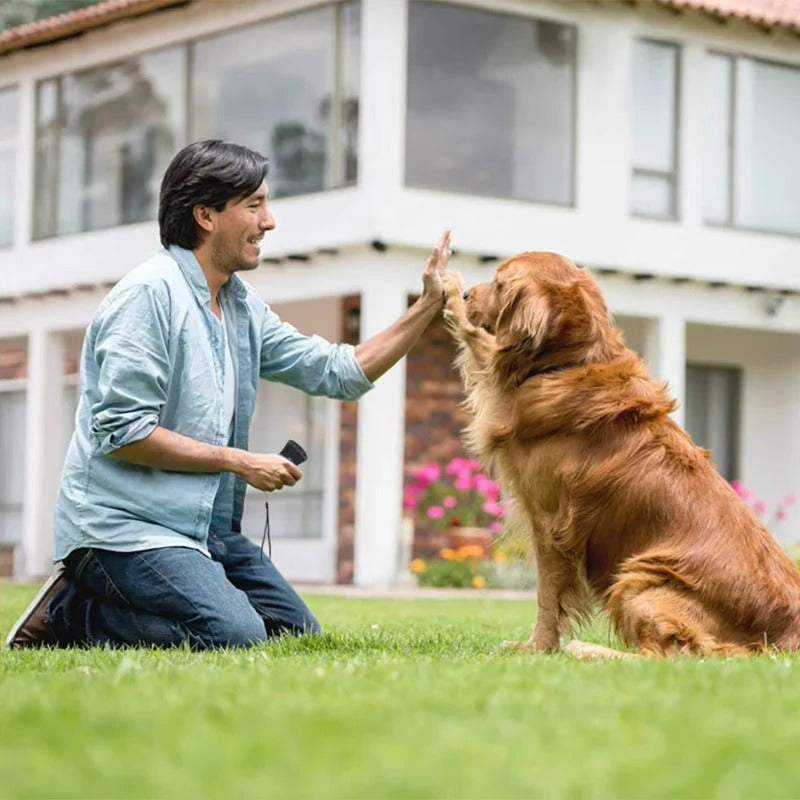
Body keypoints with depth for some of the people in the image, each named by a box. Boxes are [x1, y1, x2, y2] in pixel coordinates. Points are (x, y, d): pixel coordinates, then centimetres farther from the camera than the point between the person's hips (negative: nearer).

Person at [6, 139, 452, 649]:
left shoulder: (245, 306, 12)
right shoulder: (149, 293, -14)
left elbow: (339, 373, 16)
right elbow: (123, 432, -19)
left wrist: (429, 307, 8)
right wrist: (240, 462, -14)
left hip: (209, 526, 9)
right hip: (125, 525, -9)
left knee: (299, 634, 10)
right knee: (236, 637, -26)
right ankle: (71, 614, -6)